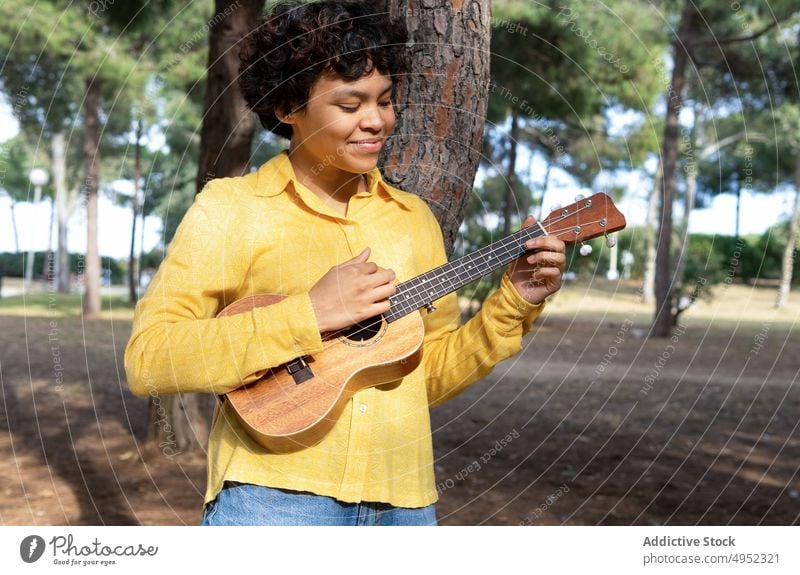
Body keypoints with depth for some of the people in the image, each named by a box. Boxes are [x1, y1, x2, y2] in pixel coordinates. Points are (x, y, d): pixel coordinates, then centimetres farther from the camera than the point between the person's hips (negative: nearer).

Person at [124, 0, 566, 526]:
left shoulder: (413, 218, 11)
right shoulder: (231, 207, -2)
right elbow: (147, 361, -12)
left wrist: (514, 305, 1)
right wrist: (308, 314, -17)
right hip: (273, 497, -4)